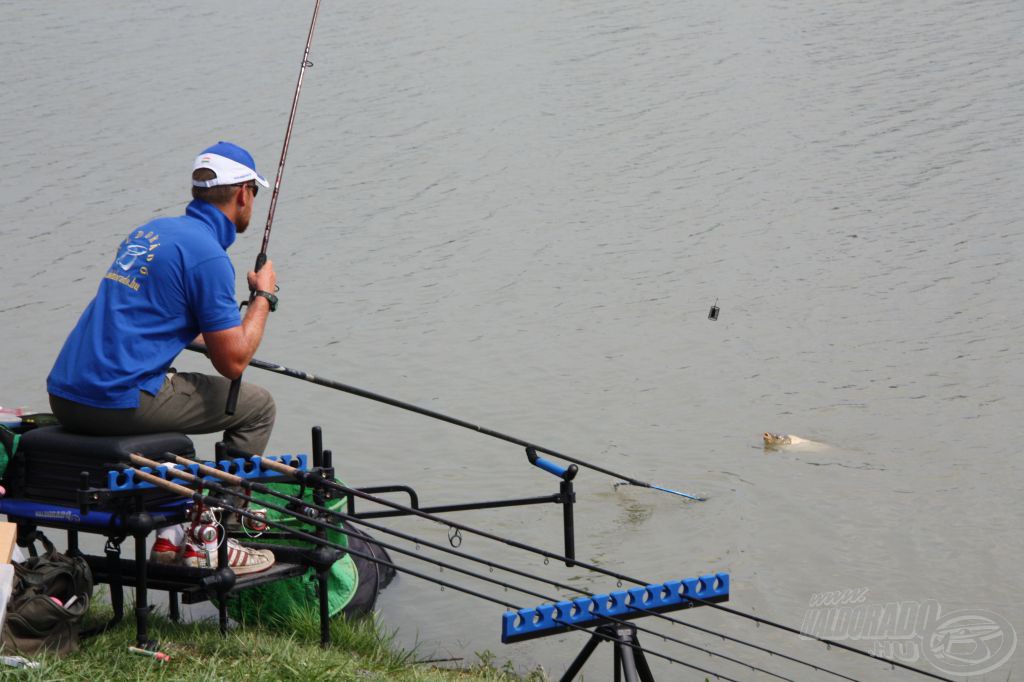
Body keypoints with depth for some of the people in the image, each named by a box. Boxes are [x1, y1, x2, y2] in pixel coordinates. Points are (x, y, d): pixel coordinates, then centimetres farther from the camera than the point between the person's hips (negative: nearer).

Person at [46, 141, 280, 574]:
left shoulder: (151, 231, 17)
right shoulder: (208, 254, -9)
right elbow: (232, 362, -9)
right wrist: (264, 296, 6)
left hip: (64, 395, 9)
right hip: (119, 402, -9)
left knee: (171, 391, 37)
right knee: (257, 407, 7)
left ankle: (169, 532, 30)